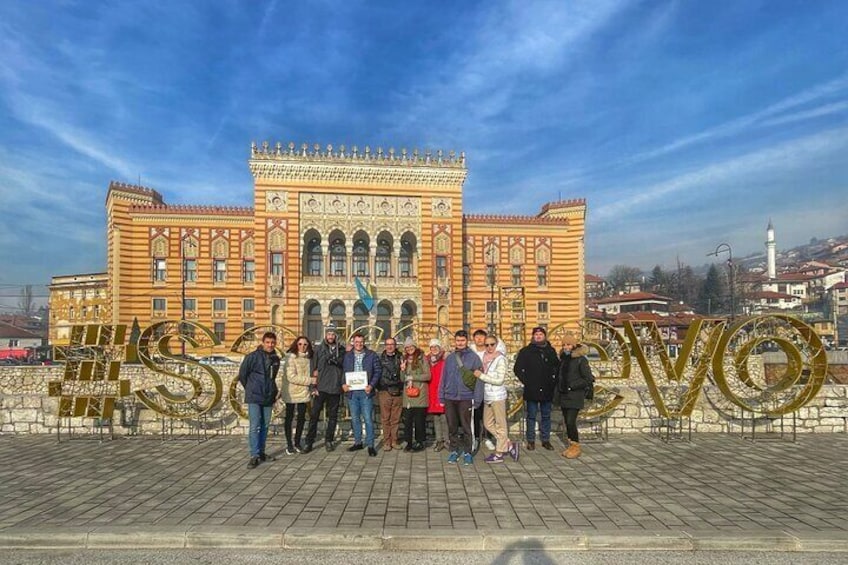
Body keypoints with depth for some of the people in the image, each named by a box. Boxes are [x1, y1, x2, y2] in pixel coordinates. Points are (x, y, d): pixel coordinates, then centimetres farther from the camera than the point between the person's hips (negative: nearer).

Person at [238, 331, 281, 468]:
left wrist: (274, 390, 11)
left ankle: (261, 452, 23)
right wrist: (250, 389, 6)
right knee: (254, 427, -6)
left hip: (268, 398, 5)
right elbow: (242, 374, -2)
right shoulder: (252, 356, -10)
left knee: (264, 426, 11)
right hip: (254, 397, -5)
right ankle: (254, 456, 0)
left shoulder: (276, 359, 6)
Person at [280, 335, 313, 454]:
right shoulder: (291, 357, -15)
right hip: (291, 392, -5)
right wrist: (310, 380, -19)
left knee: (302, 417, 9)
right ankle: (289, 445, 20)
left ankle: (297, 443, 25)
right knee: (289, 417, 8)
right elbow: (291, 377, -22)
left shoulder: (308, 358, 3)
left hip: (303, 392, 5)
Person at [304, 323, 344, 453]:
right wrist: (313, 386, -5)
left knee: (333, 415, 9)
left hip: (335, 388, 1)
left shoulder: (341, 349, 6)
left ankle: (329, 440, 21)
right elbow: (314, 369, 1)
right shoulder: (319, 349, 3)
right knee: (314, 414, -1)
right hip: (320, 388, -1)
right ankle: (309, 441, 8)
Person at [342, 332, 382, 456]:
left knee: (368, 419, -3)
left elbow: (378, 371, 1)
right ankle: (358, 442, 25)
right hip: (351, 391, 3)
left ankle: (370, 445, 6)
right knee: (355, 418, 12)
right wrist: (343, 384, -6)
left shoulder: (372, 355, 1)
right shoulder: (347, 356, 8)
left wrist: (371, 385, -10)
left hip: (365, 391, -3)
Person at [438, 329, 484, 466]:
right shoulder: (449, 358, 8)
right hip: (449, 398, 4)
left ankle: (467, 452, 16)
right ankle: (454, 450, 25)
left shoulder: (474, 357, -3)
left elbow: (479, 379, -5)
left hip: (465, 398, -3)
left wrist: (477, 399, -10)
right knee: (452, 426, 11)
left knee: (466, 426, 3)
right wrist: (441, 396, 8)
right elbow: (444, 378, 11)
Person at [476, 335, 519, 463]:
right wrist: (479, 372, 3)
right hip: (487, 396, 8)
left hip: (497, 396, -8)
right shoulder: (485, 357, 9)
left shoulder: (500, 359, -11)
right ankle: (509, 446, 23)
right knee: (488, 424, 13)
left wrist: (481, 376, -15)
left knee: (500, 425, 4)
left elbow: (500, 380, -16)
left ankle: (499, 454, 14)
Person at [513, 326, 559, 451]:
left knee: (546, 416, 11)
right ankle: (531, 441, 14)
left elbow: (557, 367, 17)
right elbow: (517, 368, -1)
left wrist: (553, 381, 5)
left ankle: (546, 440, 22)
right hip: (531, 390, -3)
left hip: (547, 390, 3)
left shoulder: (551, 351, 8)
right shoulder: (526, 351, -1)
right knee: (531, 416, 5)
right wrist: (526, 381, -7)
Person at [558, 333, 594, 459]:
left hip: (575, 396, -7)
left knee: (571, 421, -11)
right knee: (567, 422, 10)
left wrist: (573, 386, -13)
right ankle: (571, 446, 21)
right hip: (564, 395, 7)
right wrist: (560, 386, 9)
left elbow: (589, 379, -10)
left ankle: (576, 447, 4)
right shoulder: (563, 359, 11)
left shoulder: (581, 359, -10)